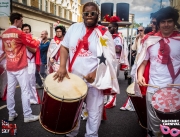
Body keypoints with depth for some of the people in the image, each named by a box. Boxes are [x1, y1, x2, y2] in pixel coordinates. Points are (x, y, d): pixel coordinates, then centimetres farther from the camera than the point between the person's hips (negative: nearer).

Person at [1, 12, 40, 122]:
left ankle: (11, 114, 18)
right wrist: (40, 40, 12)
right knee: (25, 91, -1)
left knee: (10, 90, 10)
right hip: (20, 67, -7)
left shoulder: (4, 34, 9)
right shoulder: (20, 33, -13)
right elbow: (34, 44, -8)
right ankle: (27, 115, 4)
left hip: (9, 67, 7)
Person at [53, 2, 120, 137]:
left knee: (94, 111, 12)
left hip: (94, 80, -3)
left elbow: (108, 59, -9)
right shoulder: (74, 28, 3)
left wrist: (95, 73, -20)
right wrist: (62, 67, -7)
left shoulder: (104, 34, -6)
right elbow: (64, 47, 6)